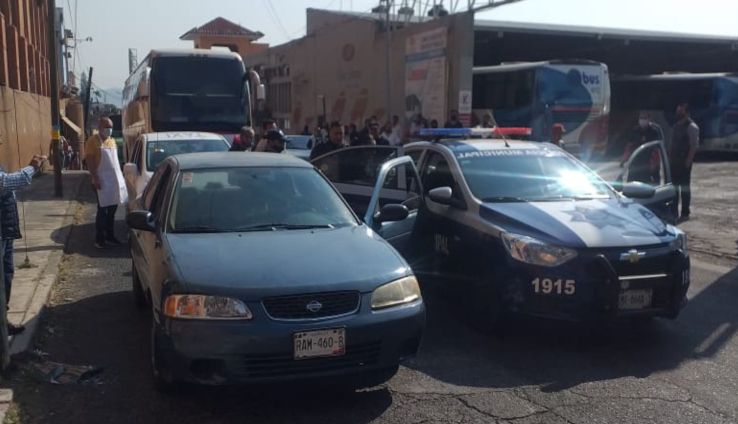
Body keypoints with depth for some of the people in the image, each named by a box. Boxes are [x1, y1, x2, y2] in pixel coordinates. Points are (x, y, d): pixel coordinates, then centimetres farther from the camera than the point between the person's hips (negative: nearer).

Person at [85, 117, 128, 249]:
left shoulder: (112, 141, 14)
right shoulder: (93, 141, -8)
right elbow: (89, 161, -13)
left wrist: (119, 177, 17)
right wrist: (95, 178, -20)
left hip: (115, 179, 7)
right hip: (102, 180, -7)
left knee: (112, 209, 10)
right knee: (102, 210, -5)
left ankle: (110, 237, 18)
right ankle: (99, 239, 1)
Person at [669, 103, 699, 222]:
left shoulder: (691, 127, -11)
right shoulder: (676, 125, 13)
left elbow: (694, 145, -15)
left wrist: (688, 161, -19)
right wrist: (669, 158, 11)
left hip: (684, 162, -7)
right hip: (674, 161, 7)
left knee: (684, 187, -1)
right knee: (673, 186, 10)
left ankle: (685, 214, 7)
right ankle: (674, 212, 19)